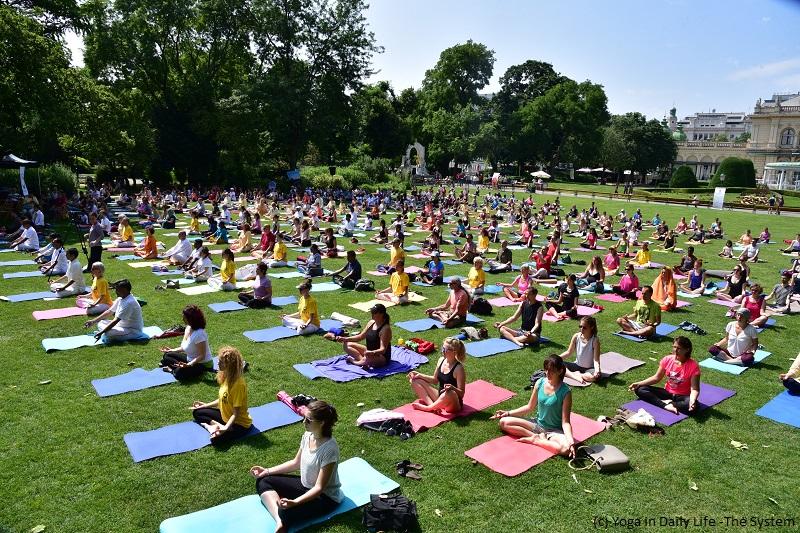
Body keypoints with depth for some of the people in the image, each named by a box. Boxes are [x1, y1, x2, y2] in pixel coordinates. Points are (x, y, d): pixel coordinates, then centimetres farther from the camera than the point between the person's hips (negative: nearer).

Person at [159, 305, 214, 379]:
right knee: (167, 356, 9)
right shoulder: (188, 328, -1)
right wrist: (171, 350, 9)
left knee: (179, 373, -31)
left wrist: (188, 365, -36)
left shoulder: (199, 334, -28)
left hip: (203, 364, -9)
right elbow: (185, 347, 13)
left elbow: (202, 356, -27)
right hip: (191, 359, 9)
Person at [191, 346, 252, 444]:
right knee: (197, 412, 9)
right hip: (225, 416, 9)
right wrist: (206, 405, 16)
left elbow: (236, 413, -25)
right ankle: (215, 425, -7)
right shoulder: (226, 376, -3)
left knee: (216, 439, -34)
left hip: (239, 423, -9)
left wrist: (225, 428, -34)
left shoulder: (239, 384, -28)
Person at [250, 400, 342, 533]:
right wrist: (267, 471, 5)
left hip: (325, 497, -9)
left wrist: (295, 502, -37)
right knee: (262, 482, -1)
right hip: (305, 485, 9)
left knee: (286, 512, -35)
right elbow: (296, 463, 10)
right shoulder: (308, 435, -7)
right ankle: (279, 521, -20)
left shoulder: (329, 448, -29)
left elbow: (319, 488, -25)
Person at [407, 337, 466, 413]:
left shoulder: (459, 368, -20)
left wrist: (452, 388, -39)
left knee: (450, 393, -42)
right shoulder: (441, 360, -1)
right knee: (415, 381, 2)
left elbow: (461, 393, -18)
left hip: (453, 404, -7)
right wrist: (420, 375, 3)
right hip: (439, 396, 7)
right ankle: (432, 405, -16)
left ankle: (427, 408, -17)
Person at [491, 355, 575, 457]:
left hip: (555, 430, -4)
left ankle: (534, 440, -15)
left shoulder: (565, 392, -20)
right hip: (537, 424, 4)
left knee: (566, 449, -36)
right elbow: (530, 407, 6)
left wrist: (571, 440, -36)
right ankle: (538, 436, -13)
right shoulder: (539, 383, -8)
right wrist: (508, 413, 1)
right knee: (504, 422, -11)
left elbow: (565, 422, -19)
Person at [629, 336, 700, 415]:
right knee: (640, 390, -15)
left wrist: (692, 401, -42)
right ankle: (666, 406, -29)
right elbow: (657, 378, 3)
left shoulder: (693, 366, -19)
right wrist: (639, 384, -7)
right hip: (667, 393, 4)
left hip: (682, 397, -4)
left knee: (693, 406, -39)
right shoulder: (667, 360, -7)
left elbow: (694, 389, -20)